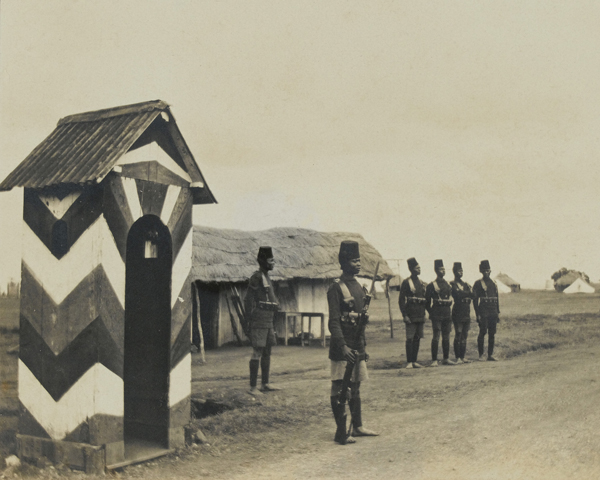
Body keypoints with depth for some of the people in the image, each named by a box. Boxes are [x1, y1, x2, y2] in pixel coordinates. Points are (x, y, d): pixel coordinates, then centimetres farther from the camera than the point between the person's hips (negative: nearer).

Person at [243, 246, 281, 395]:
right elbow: (248, 299, -14)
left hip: (268, 322, 10)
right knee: (257, 353, -9)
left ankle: (265, 384, 22)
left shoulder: (267, 278, 17)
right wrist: (250, 318, -14)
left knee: (267, 352, 13)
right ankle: (252, 387, -6)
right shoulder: (257, 277, -11)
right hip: (259, 322, -9)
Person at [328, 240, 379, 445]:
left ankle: (357, 427, 27)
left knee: (355, 387, 17)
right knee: (340, 389, -3)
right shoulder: (336, 288, -12)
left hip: (358, 345, 9)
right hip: (343, 346, -9)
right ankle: (341, 432, 2)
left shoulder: (358, 286, 14)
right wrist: (343, 346, -27)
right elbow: (333, 322, -18)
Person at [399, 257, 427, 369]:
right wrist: (404, 315, -14)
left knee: (417, 338, 8)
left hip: (420, 316, 6)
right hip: (411, 315, -6)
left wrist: (424, 313, 14)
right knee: (410, 338, -5)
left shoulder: (422, 283, 15)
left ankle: (414, 361, 15)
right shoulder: (406, 282, -5)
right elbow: (401, 300, -8)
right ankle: (409, 362, 0)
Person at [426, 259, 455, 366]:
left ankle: (446, 359, 17)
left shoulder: (448, 284, 14)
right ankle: (434, 360, -6)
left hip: (447, 314, 6)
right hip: (437, 315, -6)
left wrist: (449, 311, 17)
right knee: (436, 336, -8)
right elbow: (427, 301, -3)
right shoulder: (431, 285, -5)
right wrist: (431, 313, -3)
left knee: (446, 337, 9)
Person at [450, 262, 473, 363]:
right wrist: (468, 294, -8)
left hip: (467, 313, 7)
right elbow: (457, 294, -16)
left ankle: (463, 356, 12)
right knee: (458, 335, -6)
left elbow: (472, 295, 7)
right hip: (458, 312, -7)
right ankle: (458, 358, -2)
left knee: (464, 335, 8)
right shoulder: (452, 284, -2)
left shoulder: (465, 284, 19)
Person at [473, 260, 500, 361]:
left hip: (493, 313, 5)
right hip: (483, 312, -5)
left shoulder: (493, 283, 15)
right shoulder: (478, 283, -2)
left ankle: (490, 354, 12)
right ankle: (481, 355, 2)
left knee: (492, 333, 6)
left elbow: (497, 299, 19)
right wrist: (478, 314, -11)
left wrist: (498, 313, 13)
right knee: (482, 332, -6)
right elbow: (475, 299, -5)